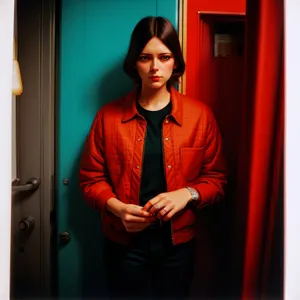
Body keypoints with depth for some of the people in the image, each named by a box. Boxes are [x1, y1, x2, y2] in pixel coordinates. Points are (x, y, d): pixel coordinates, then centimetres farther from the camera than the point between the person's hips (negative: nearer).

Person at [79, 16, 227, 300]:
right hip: (124, 243, 0)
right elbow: (90, 179, -1)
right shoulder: (109, 116, -6)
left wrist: (187, 194, -19)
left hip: (178, 242, 1)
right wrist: (118, 208, -18)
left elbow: (216, 178, 0)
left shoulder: (200, 115, -5)